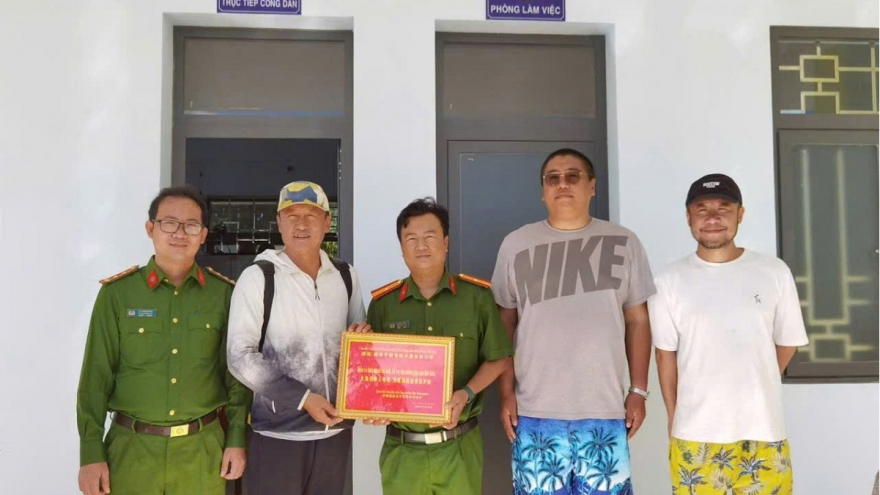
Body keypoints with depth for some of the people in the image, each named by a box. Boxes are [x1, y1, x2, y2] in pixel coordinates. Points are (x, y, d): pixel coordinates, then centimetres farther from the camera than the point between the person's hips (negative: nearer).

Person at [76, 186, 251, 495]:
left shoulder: (224, 293, -1)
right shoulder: (117, 292, -3)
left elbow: (237, 373, 2)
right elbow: (97, 376, -2)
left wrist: (237, 440, -1)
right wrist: (91, 453, -5)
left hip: (203, 449, 1)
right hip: (131, 449, -1)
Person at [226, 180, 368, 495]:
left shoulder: (345, 276, 5)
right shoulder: (258, 277, -7)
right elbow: (240, 357, -10)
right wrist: (302, 397, -15)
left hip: (335, 429, 4)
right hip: (278, 434, -4)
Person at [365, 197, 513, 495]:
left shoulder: (477, 296, -3)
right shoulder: (382, 303, 1)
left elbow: (497, 359, 1)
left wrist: (467, 394, -14)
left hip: (459, 447, -1)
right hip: (402, 449, 1)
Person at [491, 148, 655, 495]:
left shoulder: (624, 243, 4)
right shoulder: (516, 244, 3)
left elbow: (637, 321, 7)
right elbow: (504, 324, 5)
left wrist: (639, 390, 4)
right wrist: (506, 392, 1)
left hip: (606, 411, 1)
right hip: (536, 412, 0)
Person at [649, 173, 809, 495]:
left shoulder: (775, 272, -1)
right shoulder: (671, 280, -2)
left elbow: (787, 343, 9)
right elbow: (666, 353, 3)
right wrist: (673, 416, 3)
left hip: (763, 431, 1)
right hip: (695, 435, 0)